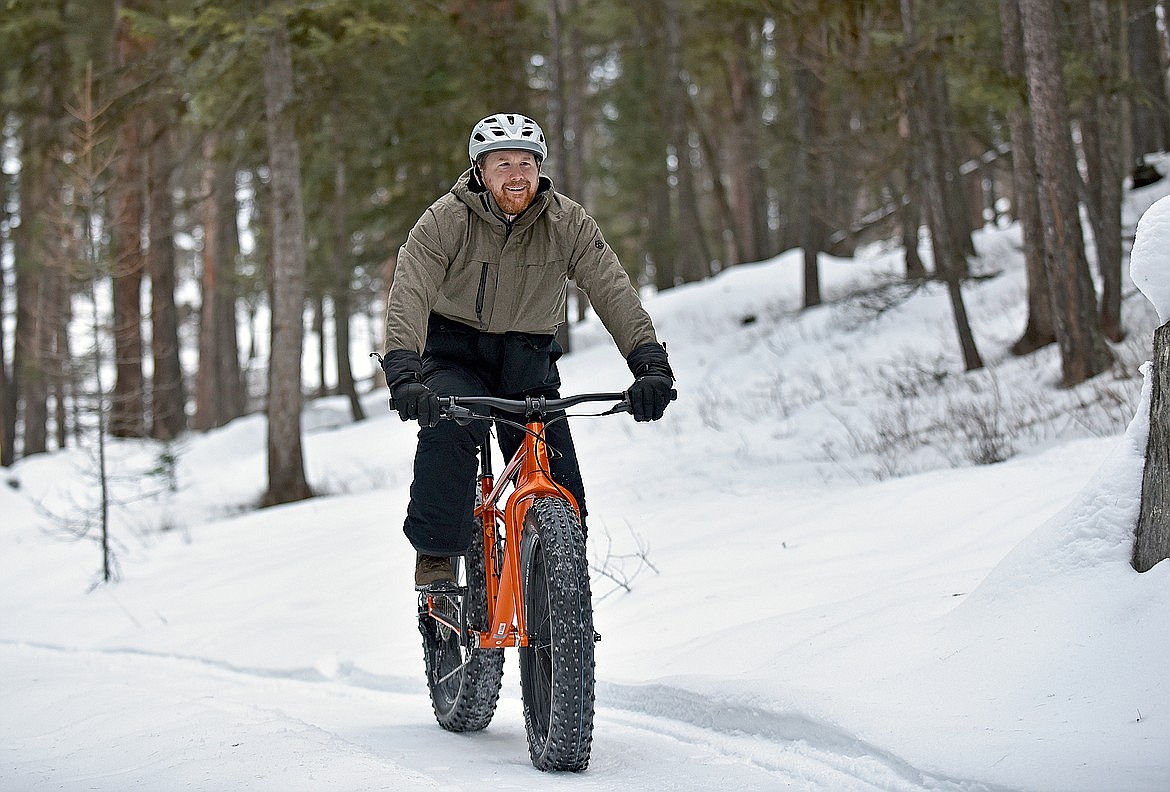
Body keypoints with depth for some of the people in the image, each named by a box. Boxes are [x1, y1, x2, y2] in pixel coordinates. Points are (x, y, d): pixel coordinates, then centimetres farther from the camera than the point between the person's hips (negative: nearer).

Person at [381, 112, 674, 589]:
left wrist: (649, 362, -35)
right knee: (450, 427, -34)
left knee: (562, 497, -6)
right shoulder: (445, 221, -17)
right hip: (455, 355, -2)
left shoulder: (568, 223, -11)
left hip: (528, 362, 2)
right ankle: (435, 555, -18)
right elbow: (409, 295, -28)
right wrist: (403, 374, -45)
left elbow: (612, 291, -20)